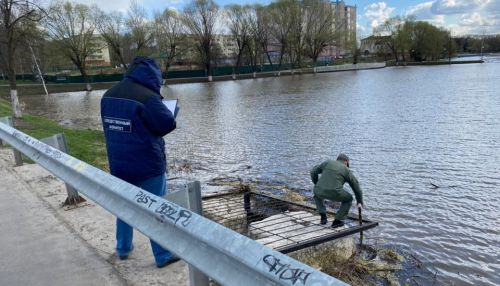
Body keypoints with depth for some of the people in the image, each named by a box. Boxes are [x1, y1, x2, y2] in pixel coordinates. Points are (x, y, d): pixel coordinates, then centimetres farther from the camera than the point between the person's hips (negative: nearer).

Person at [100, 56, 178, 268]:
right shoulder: (147, 97, -22)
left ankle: (123, 248, 35)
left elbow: (110, 125, 10)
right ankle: (163, 255, 16)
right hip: (148, 165, -6)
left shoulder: (108, 95, 1)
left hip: (119, 164, 7)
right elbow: (168, 124, -15)